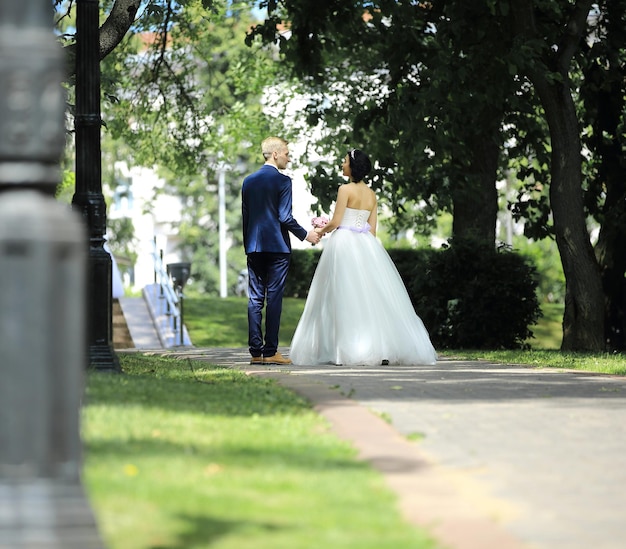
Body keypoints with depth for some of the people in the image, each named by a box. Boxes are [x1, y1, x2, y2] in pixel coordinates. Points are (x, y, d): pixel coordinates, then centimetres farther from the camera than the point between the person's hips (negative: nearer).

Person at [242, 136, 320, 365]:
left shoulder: (248, 181, 11)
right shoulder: (282, 181, -9)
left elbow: (245, 216, 13)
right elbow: (285, 217, -14)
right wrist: (305, 235, -1)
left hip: (253, 246, 6)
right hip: (277, 246, -6)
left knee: (255, 299, 5)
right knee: (274, 298, -4)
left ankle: (256, 352, 3)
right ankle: (270, 352, -5)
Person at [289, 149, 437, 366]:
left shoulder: (346, 189, -8)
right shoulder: (371, 194, 12)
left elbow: (335, 222, -10)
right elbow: (372, 228, 13)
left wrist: (322, 230, 9)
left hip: (344, 243, -6)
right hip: (366, 245, 6)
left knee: (346, 297, -5)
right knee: (371, 295, 5)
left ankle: (348, 350, -7)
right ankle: (383, 347, -1)